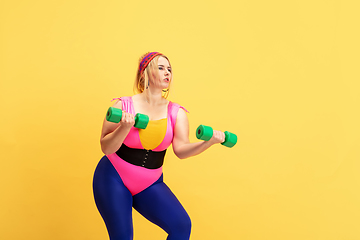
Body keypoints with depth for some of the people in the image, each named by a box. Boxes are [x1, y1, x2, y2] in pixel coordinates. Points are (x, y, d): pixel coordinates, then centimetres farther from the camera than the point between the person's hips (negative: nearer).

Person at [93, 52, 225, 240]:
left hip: (149, 184, 3)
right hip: (114, 178, -2)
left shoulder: (176, 113, -2)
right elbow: (106, 148, -11)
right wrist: (125, 128, -29)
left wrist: (208, 142, -31)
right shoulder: (123, 106, -9)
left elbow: (181, 150, -14)